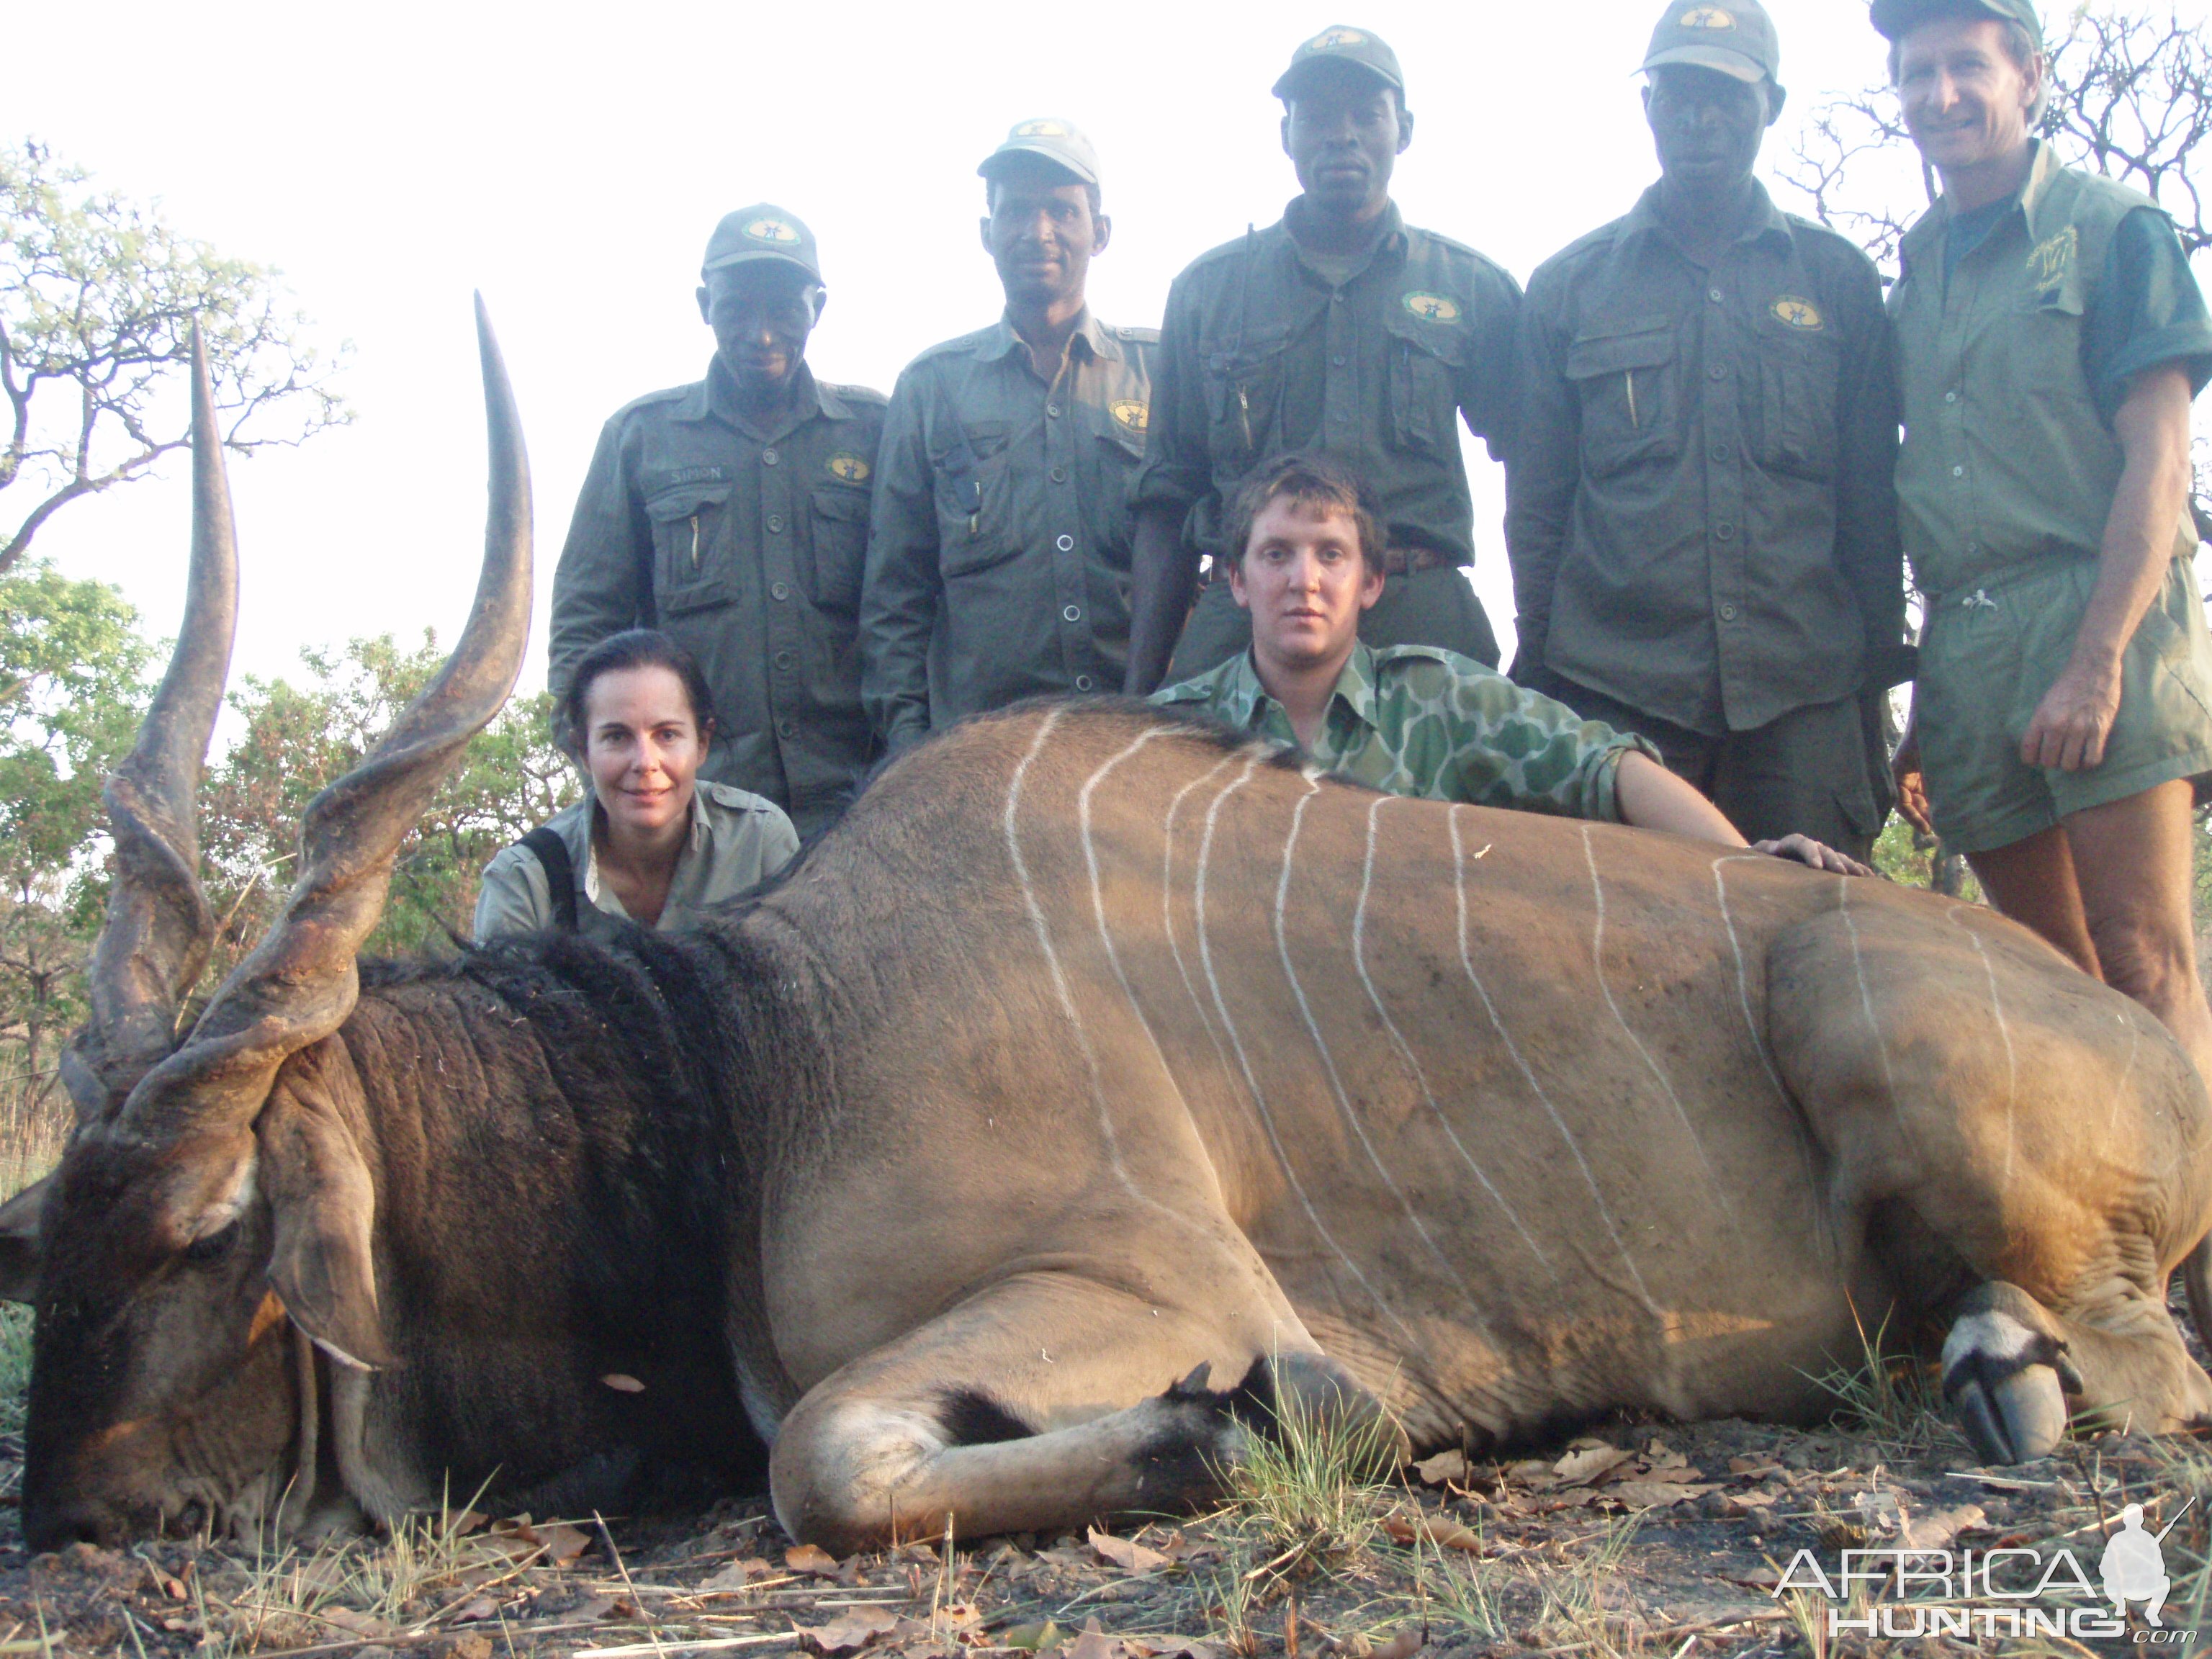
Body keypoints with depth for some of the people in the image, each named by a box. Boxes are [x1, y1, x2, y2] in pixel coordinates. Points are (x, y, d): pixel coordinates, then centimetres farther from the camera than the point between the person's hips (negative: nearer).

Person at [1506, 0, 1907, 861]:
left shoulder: (1838, 280, 14)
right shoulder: (1568, 287, 12)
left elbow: (1872, 501, 13)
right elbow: (1536, 507, 12)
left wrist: (1875, 671, 7)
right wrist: (1537, 671, 7)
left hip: (1801, 692, 1)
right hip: (1617, 686, -1)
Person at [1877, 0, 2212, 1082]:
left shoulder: (2112, 231, 4)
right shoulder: (1916, 274, 20)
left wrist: (2097, 659, -17)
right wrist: (1929, 708, 15)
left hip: (2105, 622, -5)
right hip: (1964, 647, 5)